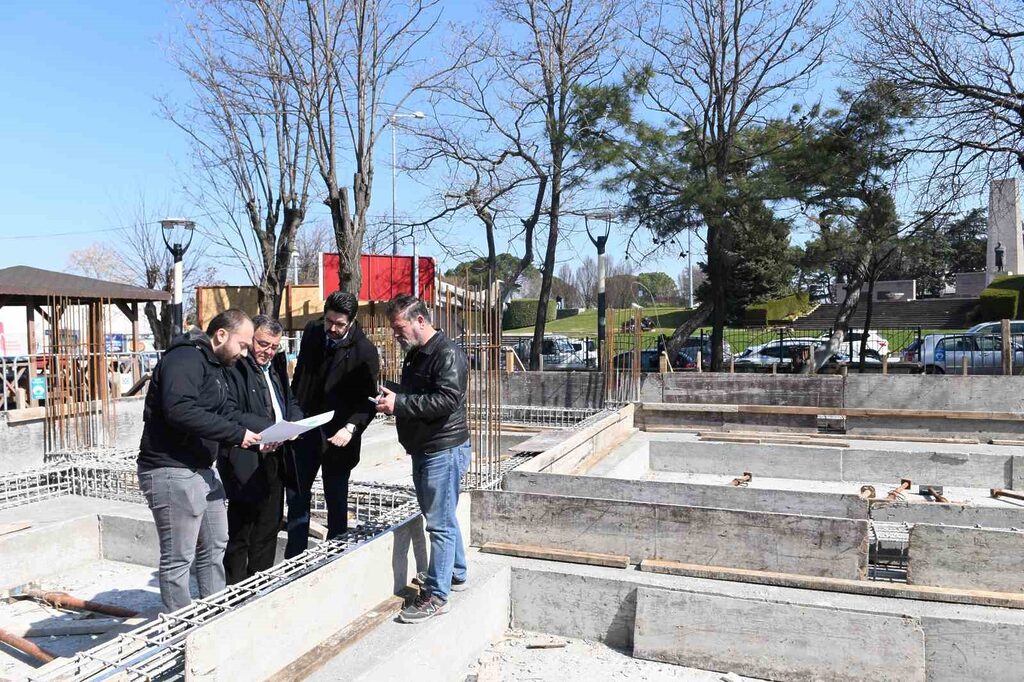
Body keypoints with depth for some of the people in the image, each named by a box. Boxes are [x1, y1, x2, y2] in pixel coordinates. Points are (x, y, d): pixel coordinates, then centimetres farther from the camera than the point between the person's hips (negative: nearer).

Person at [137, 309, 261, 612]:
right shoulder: (185, 358, -17)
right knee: (179, 558, 1)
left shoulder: (215, 366, 16)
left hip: (203, 470, 11)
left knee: (215, 546, 20)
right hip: (172, 471, -11)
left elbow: (227, 415, 13)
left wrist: (255, 440, -5)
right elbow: (180, 411, -31)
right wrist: (237, 433, -26)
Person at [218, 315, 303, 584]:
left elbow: (291, 402, 22)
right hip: (247, 464, -8)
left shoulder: (277, 365, 15)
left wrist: (294, 422, -1)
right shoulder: (234, 368, -11)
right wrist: (271, 429, -25)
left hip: (274, 460, 8)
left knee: (268, 530, 17)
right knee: (240, 536, 1)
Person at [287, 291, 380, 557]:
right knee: (296, 495, 10)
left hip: (337, 437, -5)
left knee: (336, 501, 6)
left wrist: (351, 428, -28)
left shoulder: (365, 351, -14)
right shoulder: (312, 332, 1)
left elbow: (367, 399, -13)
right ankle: (294, 557, 22)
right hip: (304, 428, 5)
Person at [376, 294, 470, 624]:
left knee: (440, 522, -4)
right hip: (423, 448, 10)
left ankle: (436, 596, 4)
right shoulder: (415, 354, 14)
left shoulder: (447, 354, -16)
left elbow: (447, 399, -26)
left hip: (444, 449, -10)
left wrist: (400, 403, -24)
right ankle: (455, 573, 35)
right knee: (441, 518, 20)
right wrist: (391, 396, 5)